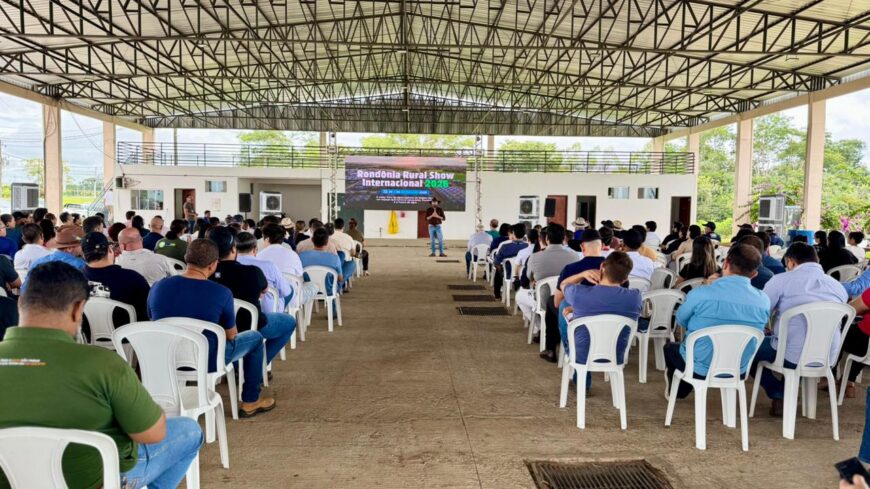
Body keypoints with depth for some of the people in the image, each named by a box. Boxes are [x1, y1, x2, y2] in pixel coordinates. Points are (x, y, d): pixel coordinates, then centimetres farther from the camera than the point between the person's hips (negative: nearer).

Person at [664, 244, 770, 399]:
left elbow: (680, 319, -4)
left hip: (699, 369, -3)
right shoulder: (764, 301, -15)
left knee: (670, 348, 29)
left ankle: (676, 389, 52)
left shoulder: (701, 294, -25)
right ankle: (683, 389, 52)